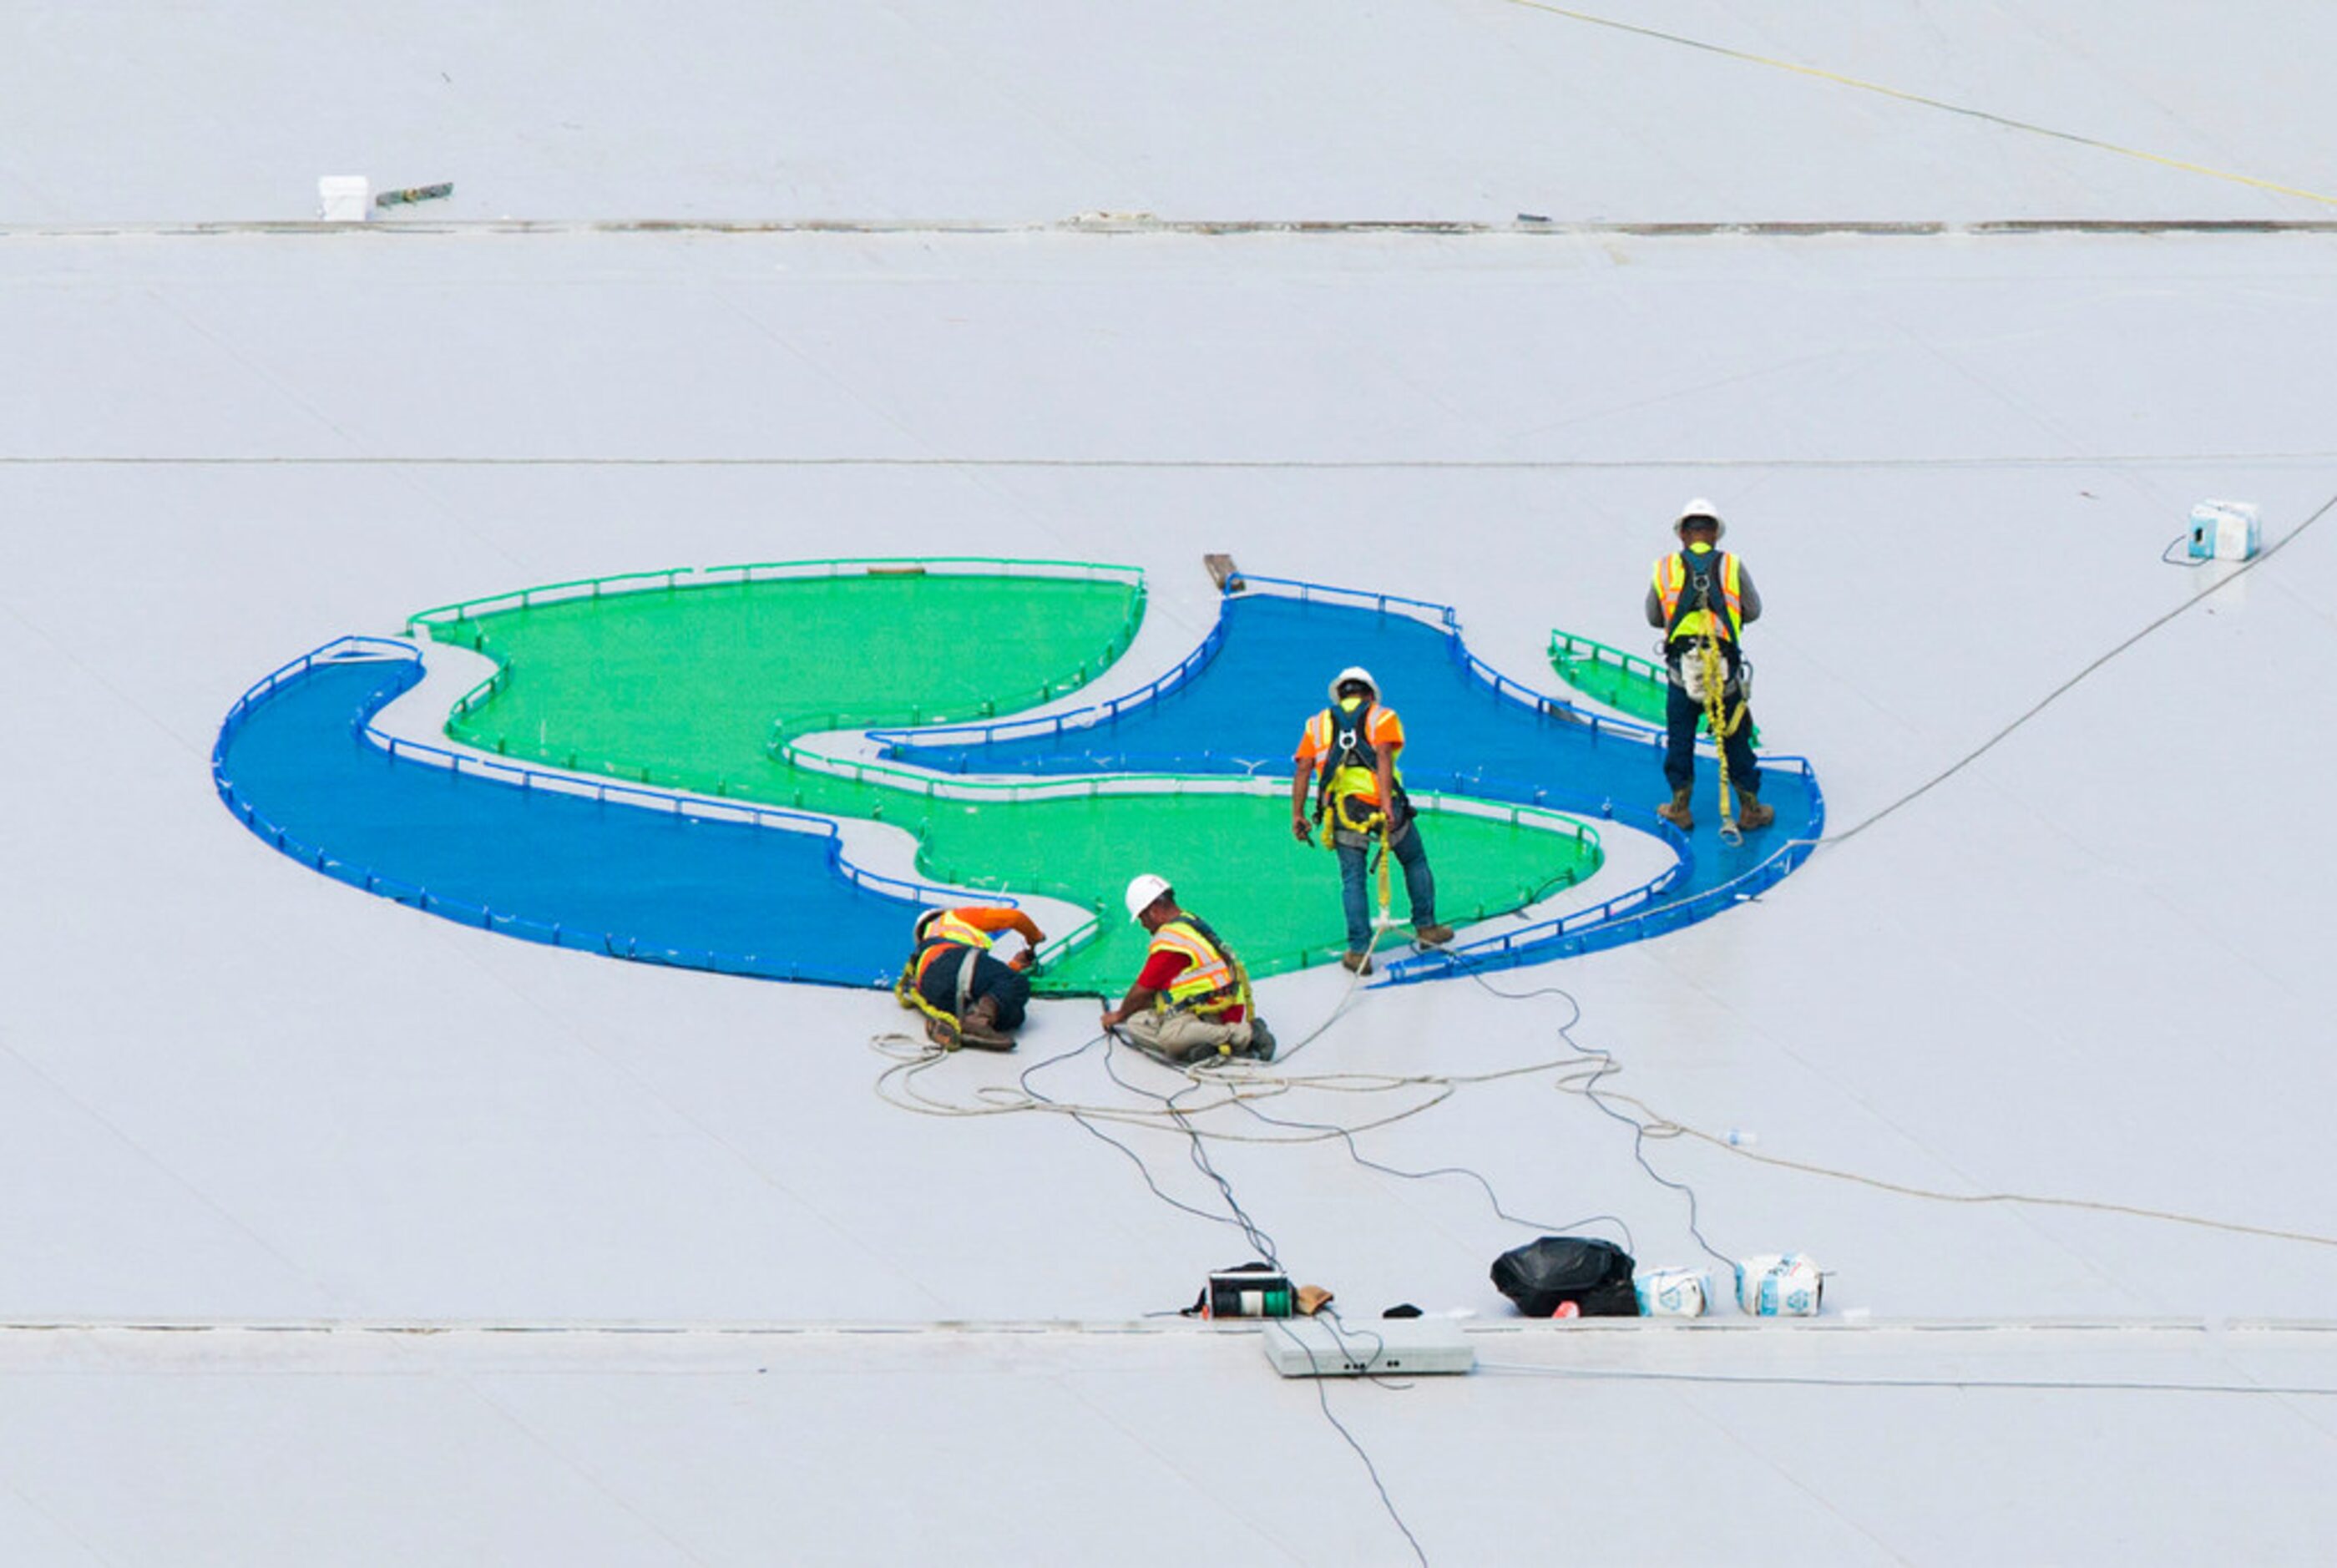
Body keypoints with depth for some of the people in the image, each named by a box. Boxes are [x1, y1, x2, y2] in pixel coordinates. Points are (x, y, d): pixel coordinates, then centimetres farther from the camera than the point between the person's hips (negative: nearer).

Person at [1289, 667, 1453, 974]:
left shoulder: (1318, 723, 18)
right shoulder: (1381, 717, 10)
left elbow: (1303, 769, 7)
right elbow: (1383, 756, -9)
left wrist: (1297, 815, 7)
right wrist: (1387, 805, -19)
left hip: (1342, 810, 1)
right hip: (1380, 802, -1)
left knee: (1353, 879, 6)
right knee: (1415, 862, 21)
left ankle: (1359, 951, 0)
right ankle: (1426, 927, 25)